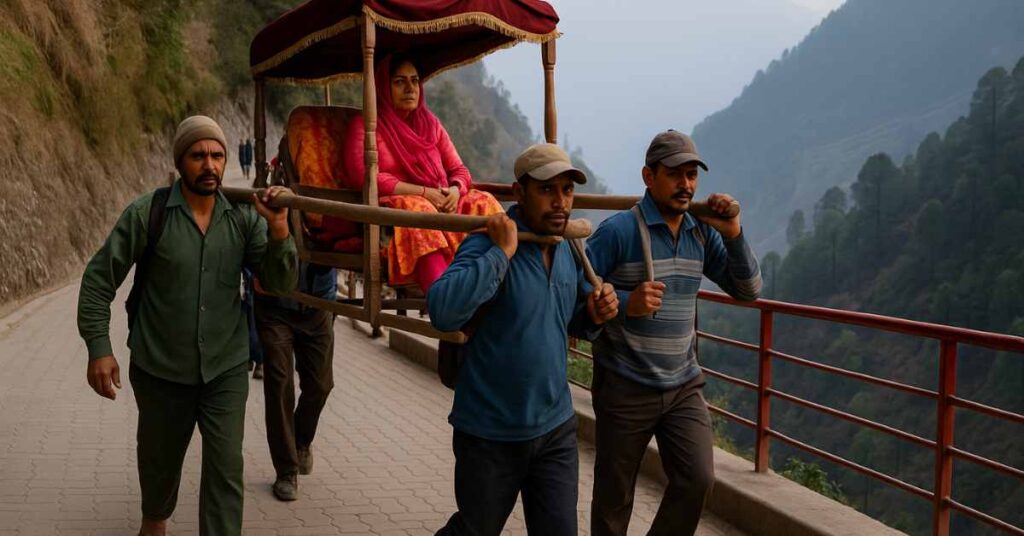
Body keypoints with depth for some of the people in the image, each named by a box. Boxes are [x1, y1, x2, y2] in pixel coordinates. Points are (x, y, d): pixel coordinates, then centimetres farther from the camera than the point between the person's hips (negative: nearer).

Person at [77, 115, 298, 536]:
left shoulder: (244, 219, -5)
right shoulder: (147, 214, -11)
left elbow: (281, 284, -9)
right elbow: (99, 280, -5)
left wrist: (278, 229, -25)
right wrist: (98, 347, -12)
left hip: (226, 370, 1)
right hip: (161, 371, 0)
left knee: (225, 470, -3)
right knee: (159, 460, 21)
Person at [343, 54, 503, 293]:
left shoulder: (430, 123, 22)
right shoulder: (365, 125, 5)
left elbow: (459, 170, 18)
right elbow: (363, 177, -11)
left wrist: (455, 190, -8)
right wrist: (423, 192, -16)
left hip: (440, 206, 5)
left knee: (483, 202, -22)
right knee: (416, 209, -38)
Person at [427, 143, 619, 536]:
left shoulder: (570, 251, 3)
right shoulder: (487, 245, -17)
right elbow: (442, 312, -34)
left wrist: (594, 315, -4)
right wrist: (501, 253, -31)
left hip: (556, 430, 5)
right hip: (490, 434, -5)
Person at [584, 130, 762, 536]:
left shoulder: (703, 233, 3)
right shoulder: (618, 231, -15)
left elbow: (748, 291, 4)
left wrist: (733, 235, -10)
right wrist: (625, 304, -29)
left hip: (684, 386, 4)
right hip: (625, 389, -4)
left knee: (698, 480, -6)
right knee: (614, 497, 9)